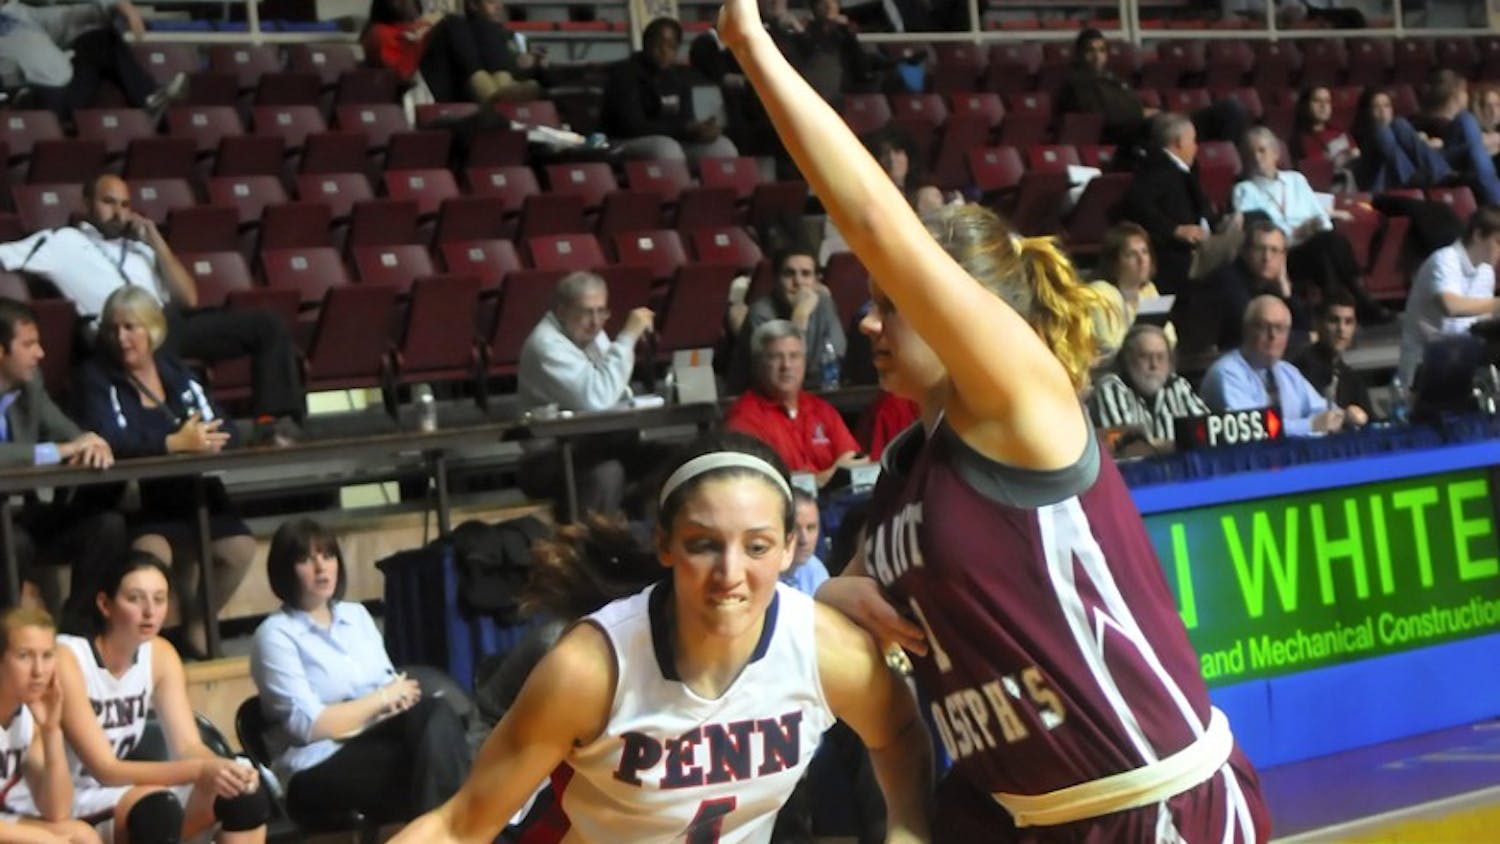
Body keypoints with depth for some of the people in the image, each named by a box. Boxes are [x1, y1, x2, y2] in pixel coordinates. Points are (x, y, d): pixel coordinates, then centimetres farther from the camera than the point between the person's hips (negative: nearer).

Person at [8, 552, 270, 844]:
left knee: (247, 795, -10)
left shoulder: (160, 655, 1)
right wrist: (201, 770, -36)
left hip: (117, 794, 8)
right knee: (157, 807, -35)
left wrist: (223, 768, -29)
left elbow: (188, 746, -4)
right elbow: (105, 769, -25)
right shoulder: (66, 658, -22)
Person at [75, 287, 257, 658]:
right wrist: (174, 443, -25)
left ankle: (196, 626, 7)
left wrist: (206, 441, -16)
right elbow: (107, 441, -17)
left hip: (193, 495, 5)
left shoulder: (178, 372, 15)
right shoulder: (95, 377, 2)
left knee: (240, 548, -18)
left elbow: (226, 432, 8)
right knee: (153, 552, -34)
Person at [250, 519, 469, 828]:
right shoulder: (275, 634, -3)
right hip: (319, 769, -6)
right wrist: (381, 699, -6)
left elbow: (393, 687, 11)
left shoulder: (357, 615, 18)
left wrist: (400, 697, -14)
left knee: (435, 714, -29)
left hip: (377, 744, 6)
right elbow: (308, 725, -12)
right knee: (428, 763, -34)